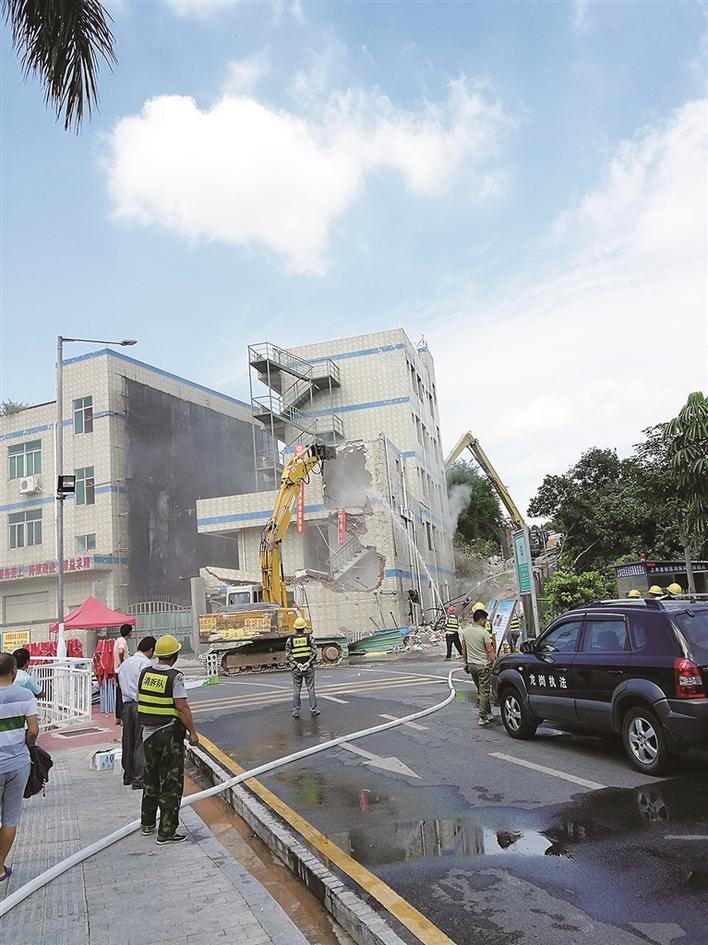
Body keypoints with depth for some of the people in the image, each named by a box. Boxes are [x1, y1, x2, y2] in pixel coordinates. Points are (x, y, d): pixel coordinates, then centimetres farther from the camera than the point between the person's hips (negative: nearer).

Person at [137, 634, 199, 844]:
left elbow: (140, 701, 11)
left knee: (150, 780, 21)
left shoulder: (144, 673, 2)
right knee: (171, 783, 2)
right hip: (170, 734, -7)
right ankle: (166, 832, 5)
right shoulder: (174, 677, -18)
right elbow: (182, 707, -20)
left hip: (149, 732, 7)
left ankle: (147, 824, 33)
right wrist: (192, 732, -13)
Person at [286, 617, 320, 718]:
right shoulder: (309, 637, -3)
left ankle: (296, 712, 11)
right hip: (309, 668, -1)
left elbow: (288, 655, -5)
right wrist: (309, 663, -8)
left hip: (296, 668, 1)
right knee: (311, 689, 10)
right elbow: (314, 652, -8)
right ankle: (313, 709, 12)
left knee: (296, 690, 9)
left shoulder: (290, 639, 0)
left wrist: (297, 664, -8)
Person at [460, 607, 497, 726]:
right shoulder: (484, 632, -15)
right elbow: (490, 651, -15)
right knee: (484, 691, 1)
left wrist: (466, 663, 18)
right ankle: (482, 717, 2)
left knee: (481, 690, 17)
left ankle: (488, 713, 25)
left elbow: (463, 649, 10)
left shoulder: (465, 631, 4)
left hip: (471, 665, 6)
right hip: (483, 665, -6)